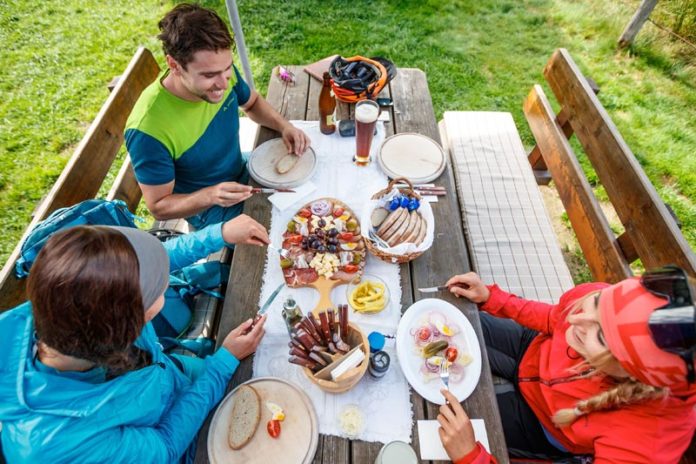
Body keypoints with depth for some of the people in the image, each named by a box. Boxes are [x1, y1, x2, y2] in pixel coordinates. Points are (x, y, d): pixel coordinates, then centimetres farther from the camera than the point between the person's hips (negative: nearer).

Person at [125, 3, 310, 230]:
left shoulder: (221, 72, -17)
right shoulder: (148, 130, -33)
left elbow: (252, 102, 6)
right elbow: (159, 207, -21)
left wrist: (283, 125, -14)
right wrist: (210, 195, -39)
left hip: (243, 175, 6)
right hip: (211, 212, -6)